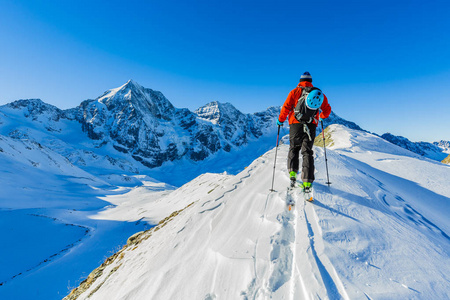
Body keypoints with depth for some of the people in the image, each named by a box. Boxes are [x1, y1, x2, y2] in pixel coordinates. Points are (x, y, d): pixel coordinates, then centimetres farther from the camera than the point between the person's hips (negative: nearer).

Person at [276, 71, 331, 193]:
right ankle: (307, 182, -6)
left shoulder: (295, 92, 5)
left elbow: (286, 107, -3)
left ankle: (292, 173, 2)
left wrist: (280, 120, 10)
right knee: (307, 152, 3)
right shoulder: (318, 92, 12)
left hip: (296, 124, -1)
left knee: (294, 149, 16)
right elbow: (327, 109, 16)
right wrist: (322, 116, 37)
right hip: (311, 125, 2)